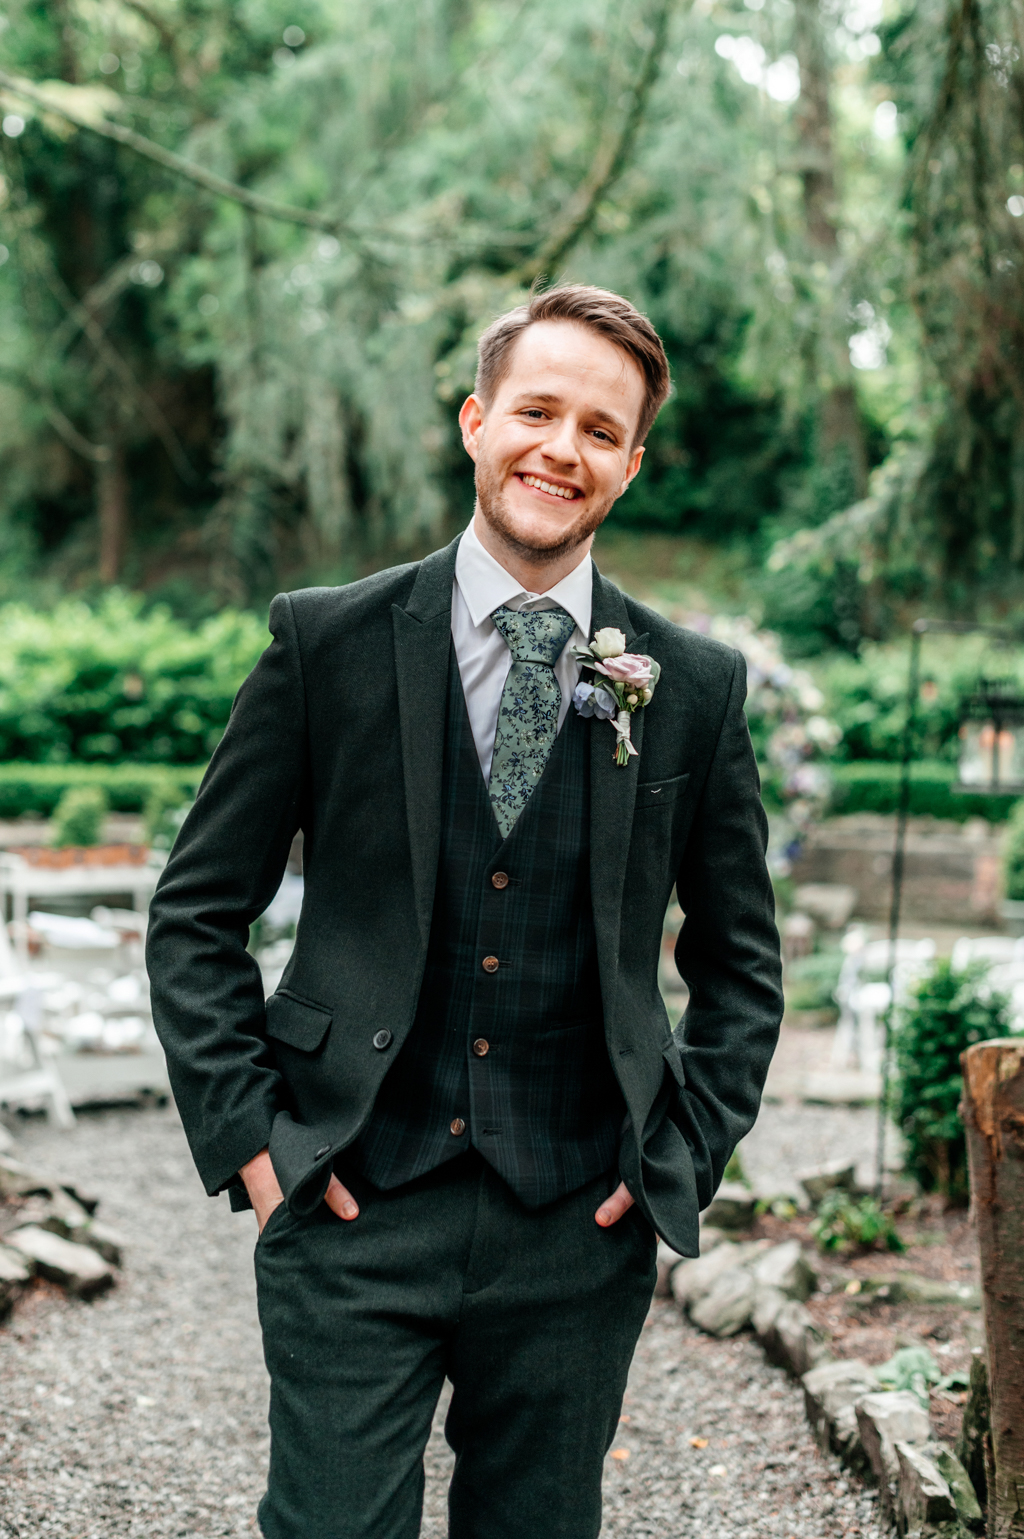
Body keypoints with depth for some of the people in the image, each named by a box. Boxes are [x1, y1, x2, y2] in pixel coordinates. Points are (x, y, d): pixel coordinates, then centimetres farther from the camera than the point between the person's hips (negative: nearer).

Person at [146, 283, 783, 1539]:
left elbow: (741, 961, 13)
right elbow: (196, 911, 3)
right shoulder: (327, 643, -1)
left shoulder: (695, 687, 3)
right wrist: (245, 1133, -4)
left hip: (577, 1232, 2)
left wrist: (687, 1151, 3)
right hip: (353, 1210, -1)